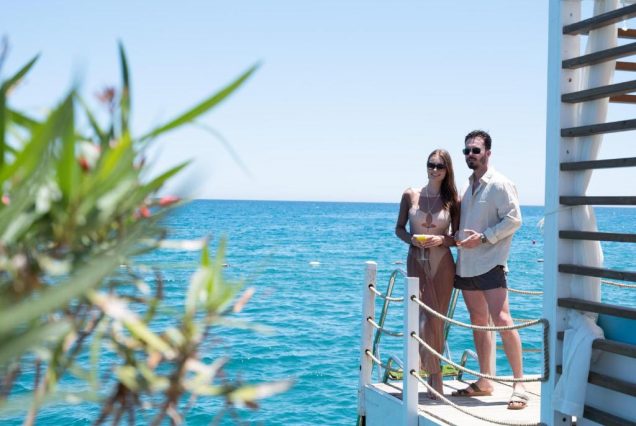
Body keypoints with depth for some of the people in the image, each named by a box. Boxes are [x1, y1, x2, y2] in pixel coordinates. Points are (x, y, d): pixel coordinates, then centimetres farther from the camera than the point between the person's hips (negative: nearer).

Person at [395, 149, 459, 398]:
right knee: (428, 318, -11)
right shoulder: (410, 195, 3)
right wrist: (412, 240, -11)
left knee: (437, 320, 5)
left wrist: (441, 240, -15)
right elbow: (399, 228, 9)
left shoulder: (452, 201, 2)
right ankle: (435, 375, -2)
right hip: (417, 261, -1)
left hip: (442, 263, 1)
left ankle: (433, 375, 18)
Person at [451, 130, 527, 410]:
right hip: (466, 265, 8)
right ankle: (484, 382, 20)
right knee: (478, 322, 12)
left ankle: (519, 384, -8)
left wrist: (483, 237, -20)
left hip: (490, 263, -8)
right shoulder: (467, 187, 15)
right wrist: (457, 239, 7)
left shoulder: (500, 184, -8)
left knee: (501, 319, -15)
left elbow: (513, 219, -13)